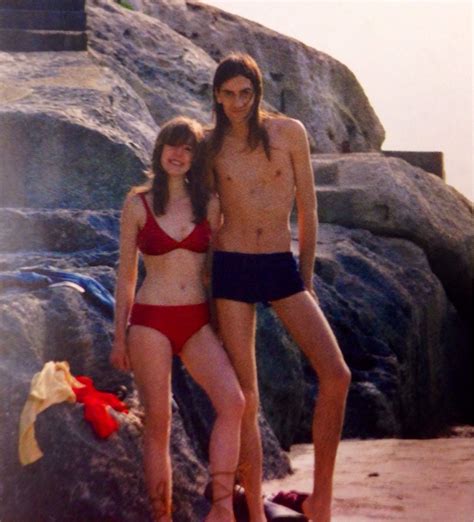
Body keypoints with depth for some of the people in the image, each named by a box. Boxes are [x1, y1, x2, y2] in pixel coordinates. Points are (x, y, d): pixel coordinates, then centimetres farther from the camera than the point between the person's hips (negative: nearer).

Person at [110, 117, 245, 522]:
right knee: (158, 423, -3)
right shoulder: (138, 204, 3)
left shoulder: (209, 204, 8)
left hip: (198, 322, 2)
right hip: (151, 321, -2)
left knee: (232, 401, -20)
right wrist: (120, 336, 5)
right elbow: (126, 275, 7)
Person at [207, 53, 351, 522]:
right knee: (245, 398, 0)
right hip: (232, 270, 0)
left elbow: (307, 210, 6)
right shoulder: (212, 146, 3)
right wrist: (206, 285, 12)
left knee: (336, 376, -13)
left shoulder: (289, 132, 2)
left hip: (281, 266, 1)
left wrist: (305, 276, 7)